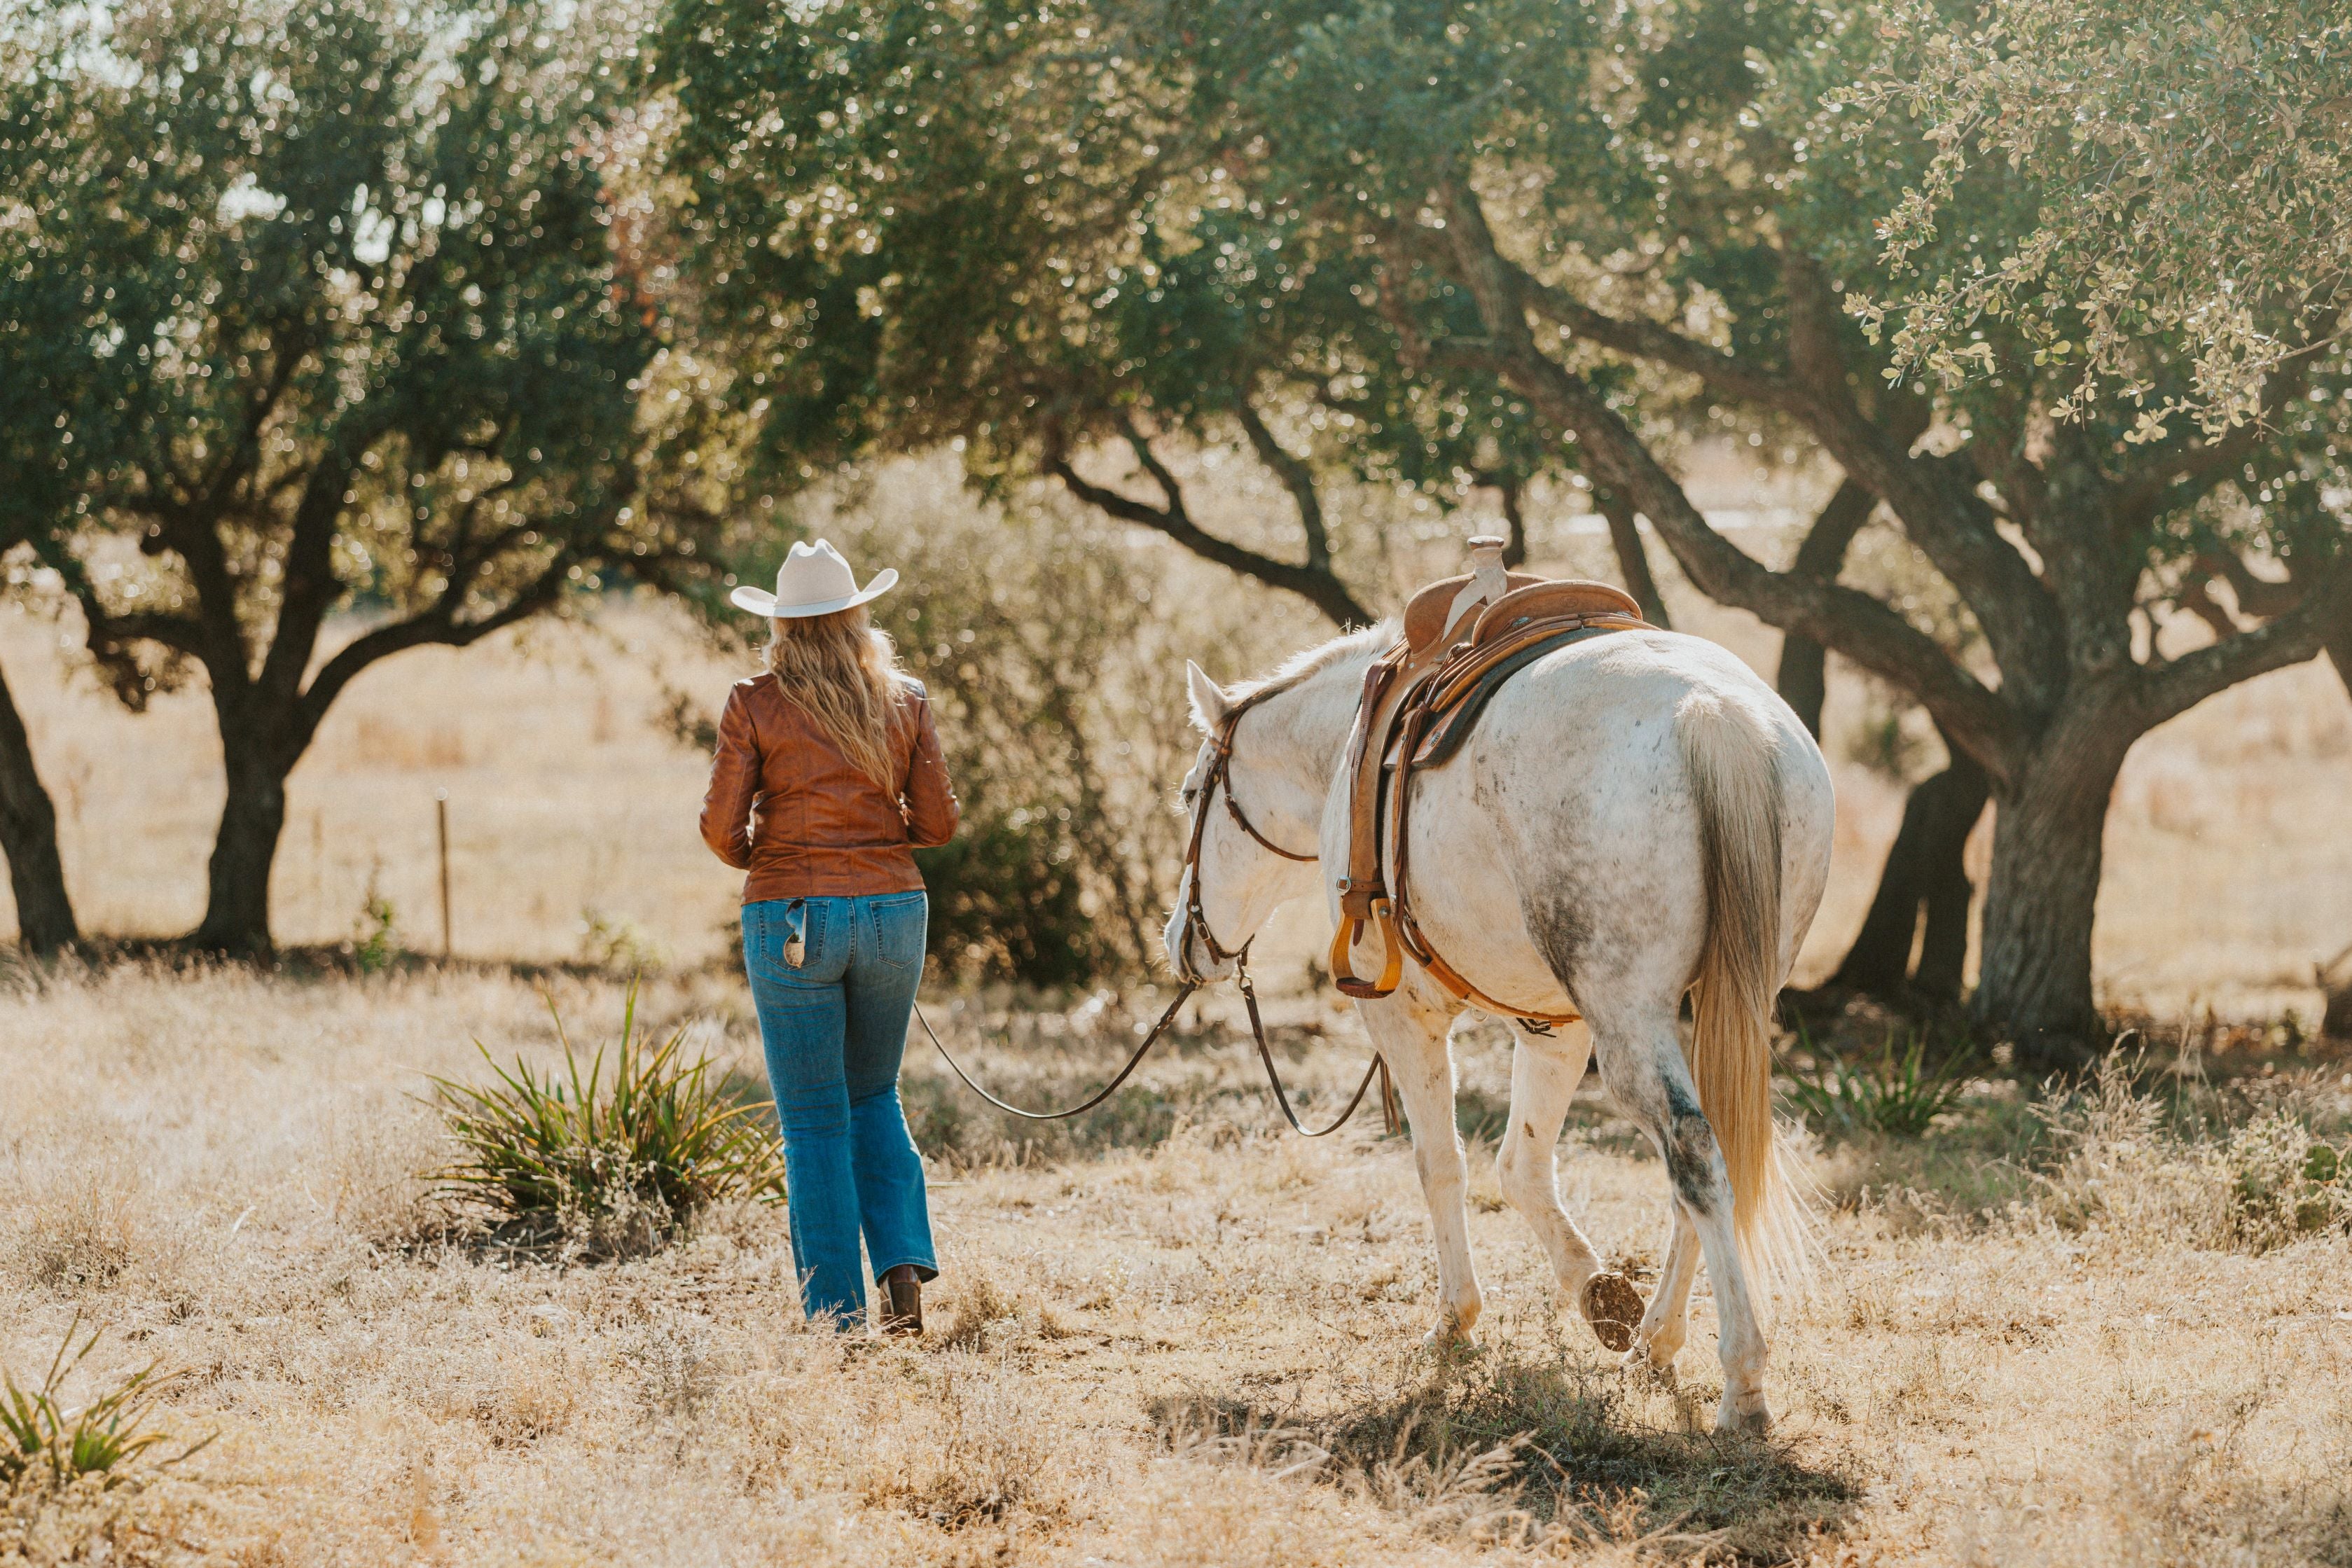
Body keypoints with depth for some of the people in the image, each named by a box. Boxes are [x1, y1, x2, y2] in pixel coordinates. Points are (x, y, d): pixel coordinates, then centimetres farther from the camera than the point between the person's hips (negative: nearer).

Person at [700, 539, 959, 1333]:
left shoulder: (755, 704, -5)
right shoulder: (905, 701, 3)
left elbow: (722, 826, -7)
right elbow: (936, 822, 3)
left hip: (790, 918, -3)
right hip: (892, 910, 3)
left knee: (815, 1119, 5)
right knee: (873, 1096, 21)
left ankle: (837, 1316, 4)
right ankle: (904, 1263, 3)